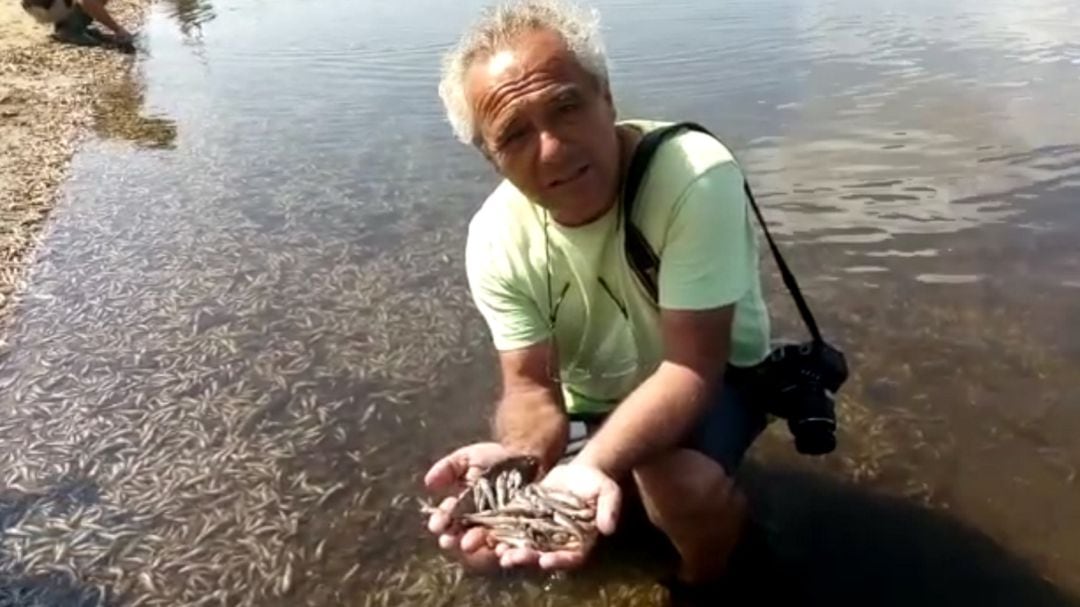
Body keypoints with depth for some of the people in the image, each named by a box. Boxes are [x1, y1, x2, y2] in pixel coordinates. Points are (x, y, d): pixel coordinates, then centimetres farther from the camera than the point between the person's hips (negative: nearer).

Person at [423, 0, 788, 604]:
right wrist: (520, 461, -41)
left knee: (677, 486, -35)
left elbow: (693, 366, -33)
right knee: (502, 528, 0)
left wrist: (591, 464, -50)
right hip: (592, 401, 5)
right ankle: (629, 496, 28)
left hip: (710, 378, -4)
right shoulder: (496, 239, -19)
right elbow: (531, 384, -17)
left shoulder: (695, 176, -33)